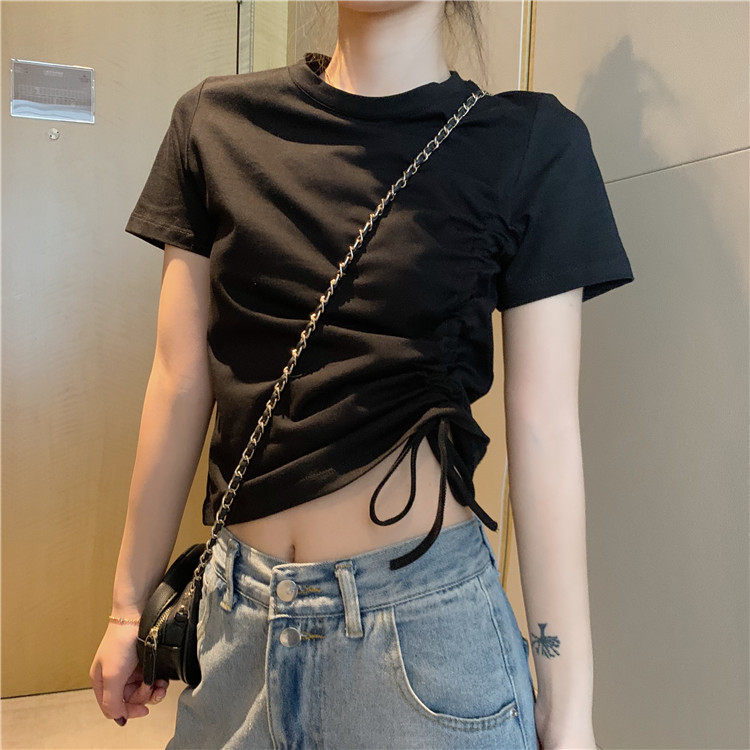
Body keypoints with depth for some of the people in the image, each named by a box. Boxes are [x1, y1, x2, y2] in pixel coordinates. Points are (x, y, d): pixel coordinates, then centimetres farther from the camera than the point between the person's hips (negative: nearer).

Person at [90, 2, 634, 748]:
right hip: (235, 605, 4)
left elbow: (541, 430, -7)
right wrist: (129, 603, 9)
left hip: (422, 612, -2)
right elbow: (180, 382, 3)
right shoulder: (216, 122, 2)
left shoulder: (530, 142, -5)